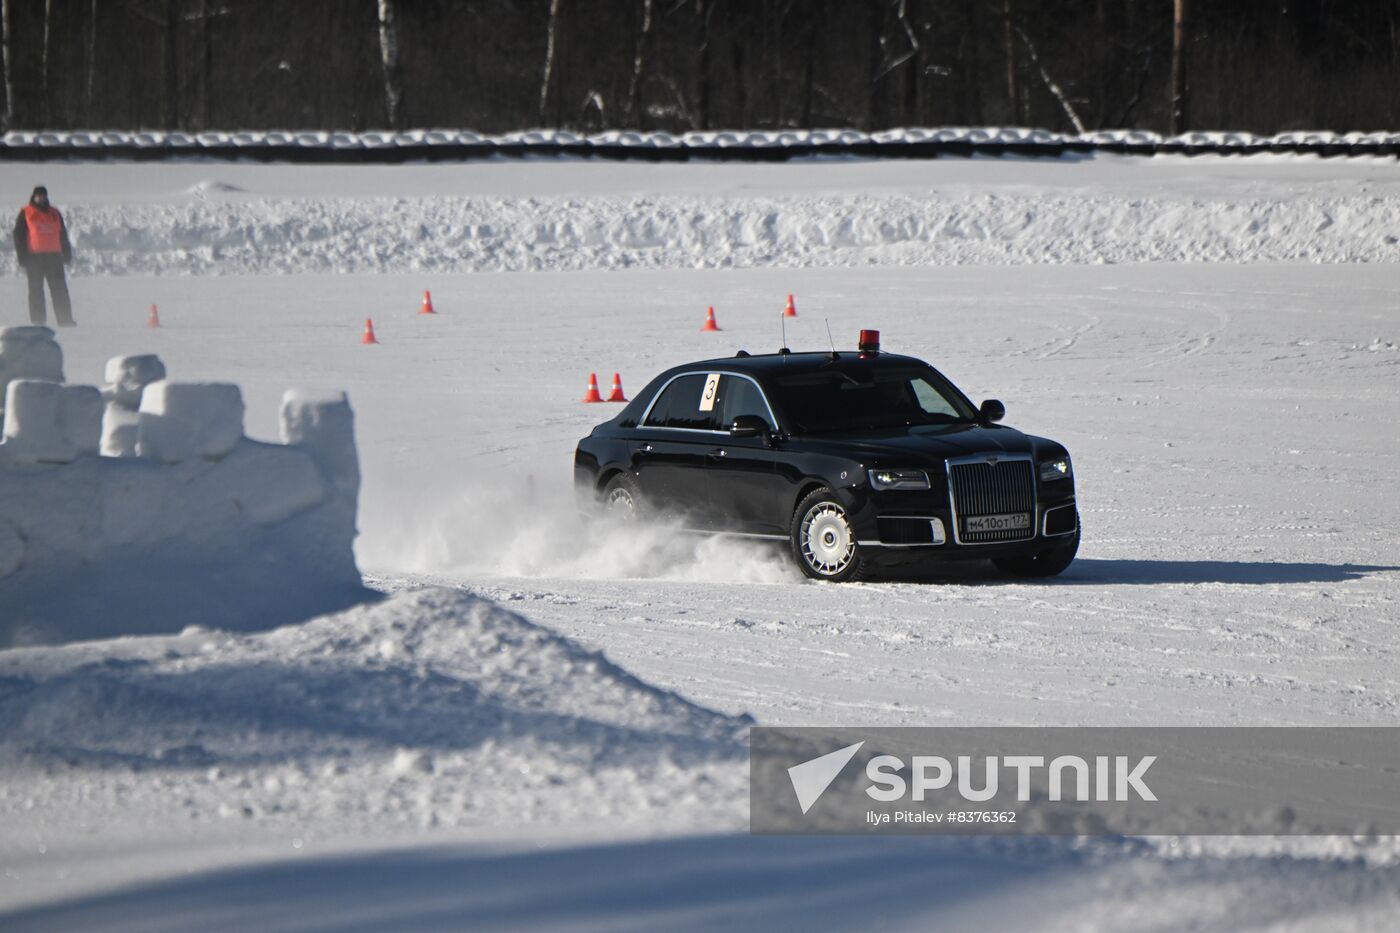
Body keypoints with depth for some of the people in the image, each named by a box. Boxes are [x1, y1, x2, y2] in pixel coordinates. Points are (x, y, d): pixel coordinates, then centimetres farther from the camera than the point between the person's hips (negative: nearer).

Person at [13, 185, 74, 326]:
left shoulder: (55, 213, 14)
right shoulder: (26, 214, 4)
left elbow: (63, 235, 18)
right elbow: (18, 235, 1)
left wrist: (67, 255, 12)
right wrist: (23, 257, -7)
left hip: (54, 256, 3)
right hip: (34, 257, -3)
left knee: (59, 289, -2)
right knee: (36, 290, -1)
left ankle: (65, 320, -3)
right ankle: (37, 322, 0)